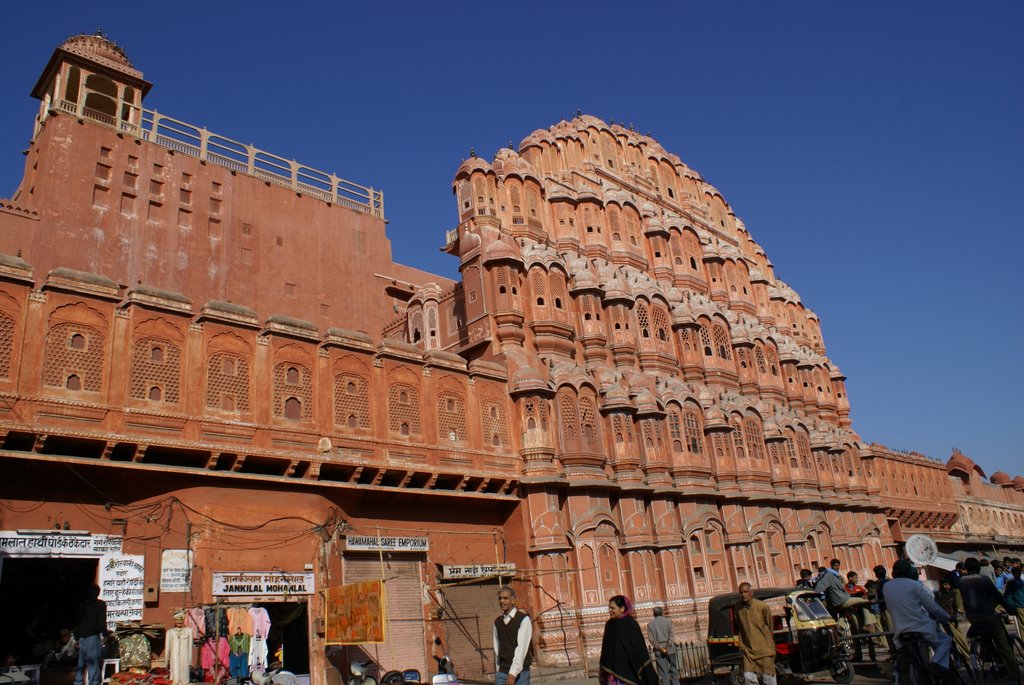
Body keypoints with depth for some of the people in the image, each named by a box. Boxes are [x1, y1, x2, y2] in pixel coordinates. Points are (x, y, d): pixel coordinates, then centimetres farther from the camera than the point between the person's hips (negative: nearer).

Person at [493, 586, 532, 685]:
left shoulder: (523, 619, -8)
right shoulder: (497, 622, 9)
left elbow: (522, 647, -15)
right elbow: (497, 648, 12)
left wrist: (513, 673, -20)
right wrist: (498, 671, 10)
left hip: (520, 672, -4)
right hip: (503, 671, 4)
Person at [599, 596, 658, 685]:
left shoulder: (631, 624, -8)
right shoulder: (609, 625, 7)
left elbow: (639, 648, -8)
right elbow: (606, 650, 11)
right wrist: (603, 671, 8)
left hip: (629, 670, -4)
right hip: (613, 669, 4)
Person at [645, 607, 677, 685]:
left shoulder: (650, 624, 4)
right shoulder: (667, 621, 1)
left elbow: (651, 638, -5)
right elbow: (671, 635, -9)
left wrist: (660, 648, -8)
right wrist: (667, 647, -13)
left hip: (658, 650, 1)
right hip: (669, 649, -1)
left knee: (663, 671, 4)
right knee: (673, 669, 10)